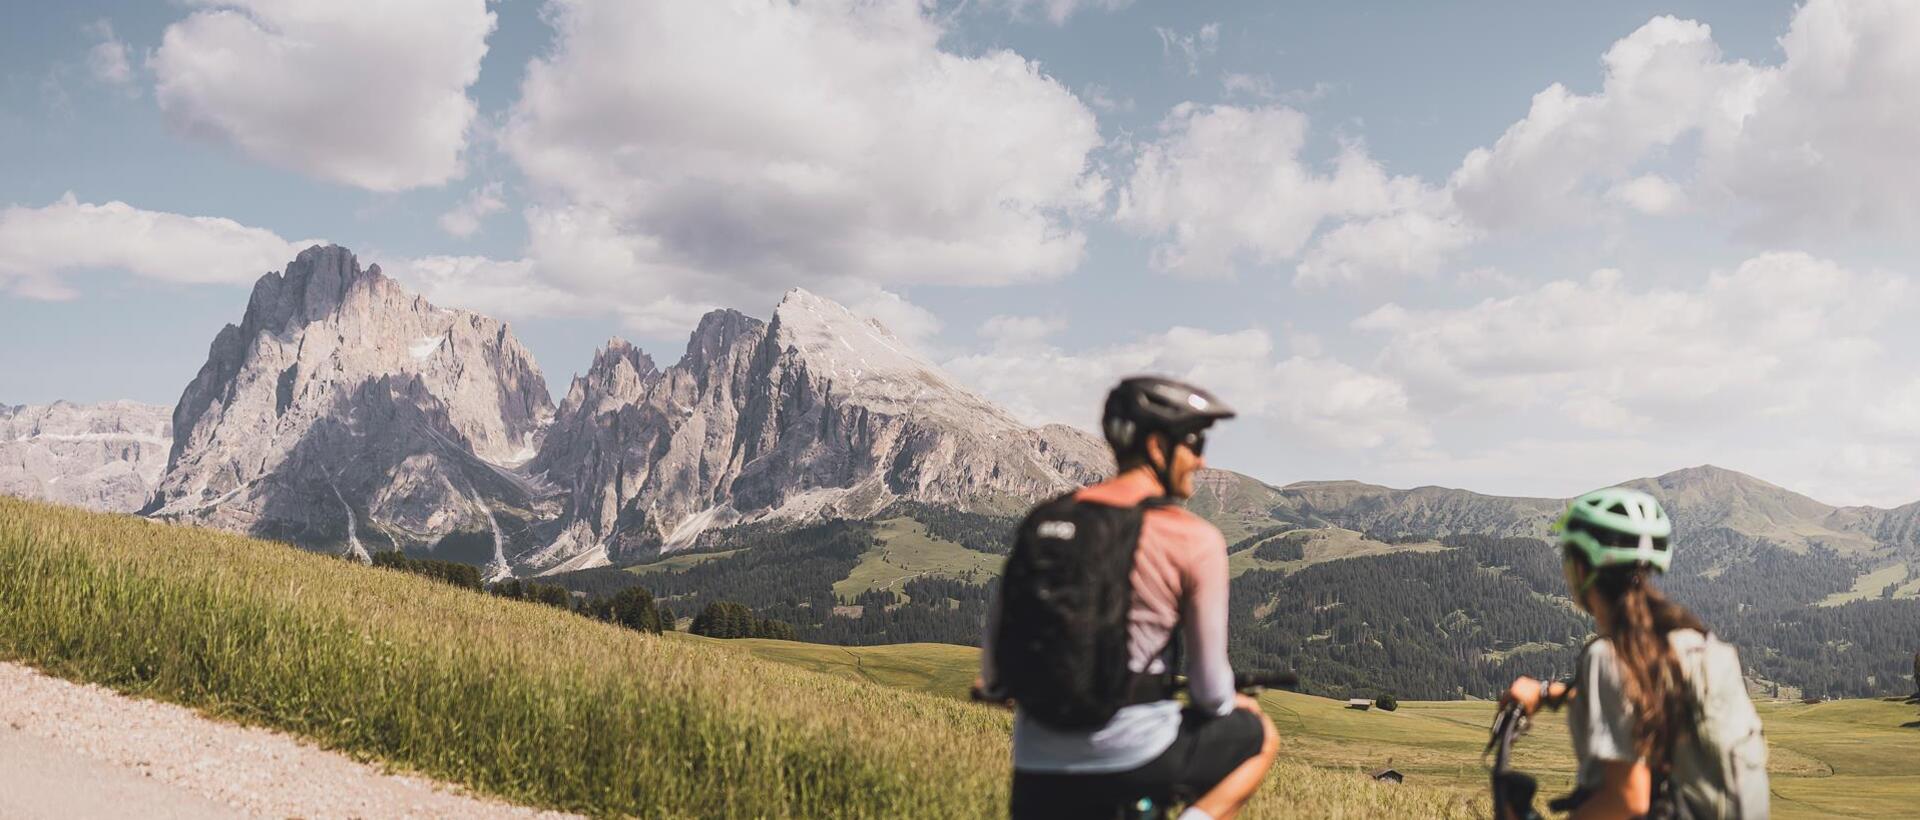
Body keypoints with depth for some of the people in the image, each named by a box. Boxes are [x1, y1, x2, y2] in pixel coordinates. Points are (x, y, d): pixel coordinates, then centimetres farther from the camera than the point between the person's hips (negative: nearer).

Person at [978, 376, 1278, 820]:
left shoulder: (1045, 518, 5)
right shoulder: (1196, 540, -9)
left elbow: (997, 631, 11)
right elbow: (1210, 690, -5)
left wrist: (994, 683, 33)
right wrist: (1226, 702, 19)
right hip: (1137, 758, -3)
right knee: (1260, 734, 24)